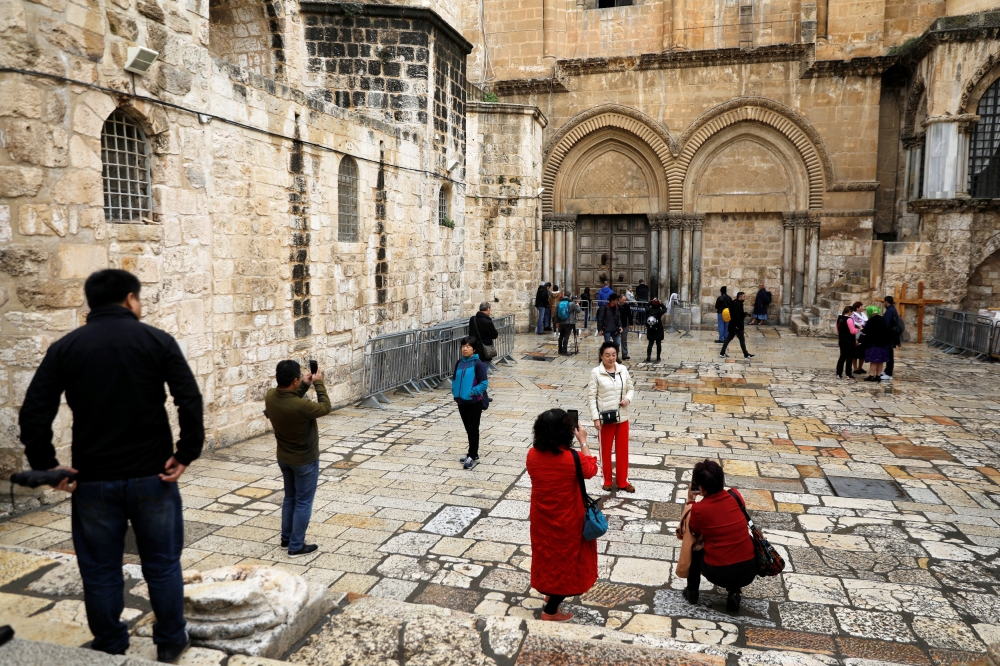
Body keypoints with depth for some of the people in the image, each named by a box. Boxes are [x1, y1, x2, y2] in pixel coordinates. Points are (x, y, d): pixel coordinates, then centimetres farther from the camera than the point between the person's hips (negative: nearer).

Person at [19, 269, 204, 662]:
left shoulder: (65, 347, 2)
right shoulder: (157, 340, -4)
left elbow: (33, 413, -5)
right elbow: (190, 401, -14)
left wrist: (46, 465, 1)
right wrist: (186, 454, -8)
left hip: (93, 480, 2)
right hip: (152, 475, -1)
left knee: (100, 571, 16)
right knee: (162, 564, 14)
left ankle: (110, 650, 29)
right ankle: (170, 643, 28)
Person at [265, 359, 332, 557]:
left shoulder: (270, 396, -13)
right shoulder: (301, 406, -34)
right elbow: (326, 407, -15)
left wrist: (305, 385, 3)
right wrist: (318, 383, -7)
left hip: (283, 458, 7)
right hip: (305, 461, -7)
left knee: (290, 498, 24)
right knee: (303, 503, 9)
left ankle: (286, 538, 36)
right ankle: (296, 546, 19)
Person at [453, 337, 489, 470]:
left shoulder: (478, 364, -13)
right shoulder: (459, 363, 6)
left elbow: (484, 383, -15)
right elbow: (454, 379, 15)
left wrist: (472, 392, -21)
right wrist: (455, 392, 1)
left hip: (474, 402, -6)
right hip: (462, 402, 6)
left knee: (473, 429, 2)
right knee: (468, 429, 16)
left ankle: (473, 457, 10)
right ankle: (472, 453, 29)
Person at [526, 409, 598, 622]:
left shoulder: (532, 454, -14)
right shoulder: (573, 458, -27)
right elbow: (591, 470, -6)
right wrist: (583, 441, 0)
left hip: (541, 519, 5)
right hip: (566, 522, -5)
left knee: (548, 555, 27)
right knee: (566, 561, 14)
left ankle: (550, 593, 47)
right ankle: (550, 611, 24)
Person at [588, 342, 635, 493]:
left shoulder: (623, 370, -1)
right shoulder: (596, 372, -12)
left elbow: (631, 388, 11)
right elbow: (591, 396, -10)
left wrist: (628, 398, -11)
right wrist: (595, 418, -14)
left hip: (622, 417, 4)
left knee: (623, 450, 12)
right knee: (606, 451, 11)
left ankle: (622, 482, 26)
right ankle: (607, 481, 28)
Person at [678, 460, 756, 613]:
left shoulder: (698, 509, -10)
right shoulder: (736, 495, 0)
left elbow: (694, 535, 11)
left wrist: (690, 502, 13)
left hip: (718, 574, -2)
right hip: (748, 571, 2)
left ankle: (692, 591, 28)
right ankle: (734, 591, 18)